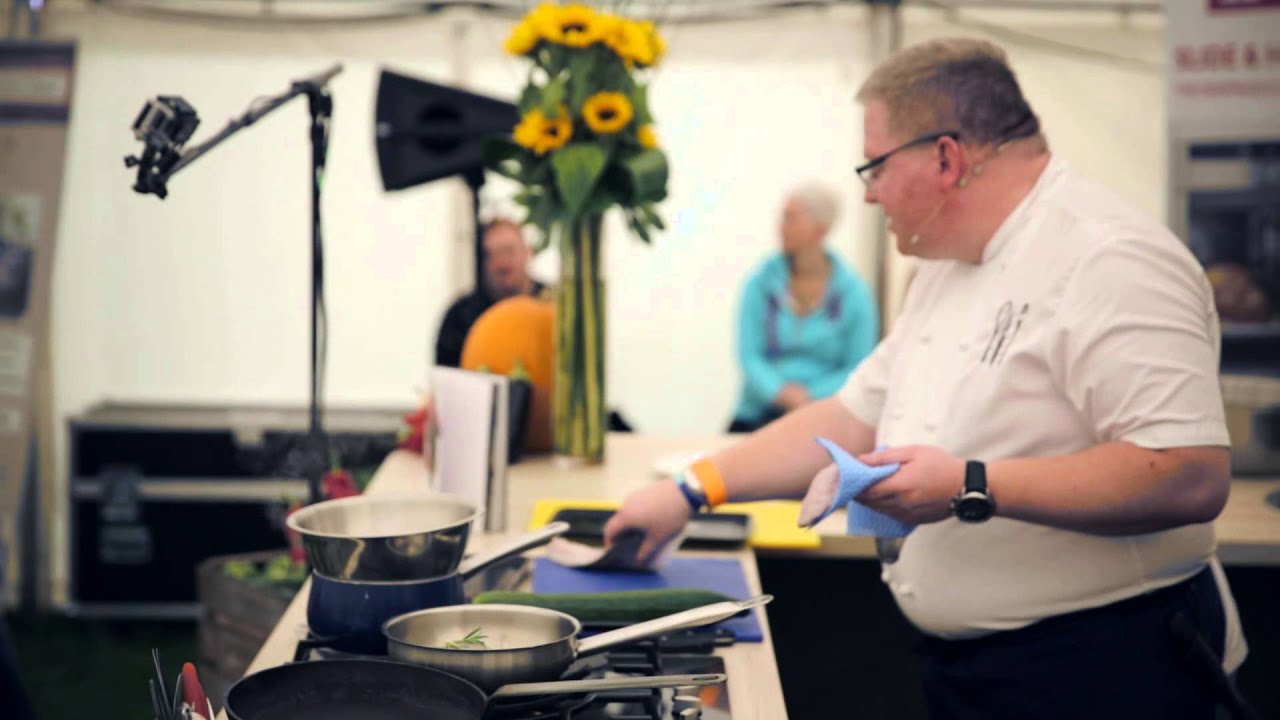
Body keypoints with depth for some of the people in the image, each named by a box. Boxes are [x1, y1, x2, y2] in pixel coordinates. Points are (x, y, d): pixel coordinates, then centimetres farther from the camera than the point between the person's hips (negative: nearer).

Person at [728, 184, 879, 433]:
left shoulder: (853, 292, 0)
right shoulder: (761, 282, 6)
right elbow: (749, 354, 0)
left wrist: (809, 396, -15)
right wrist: (781, 392, -19)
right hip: (759, 414, 2)